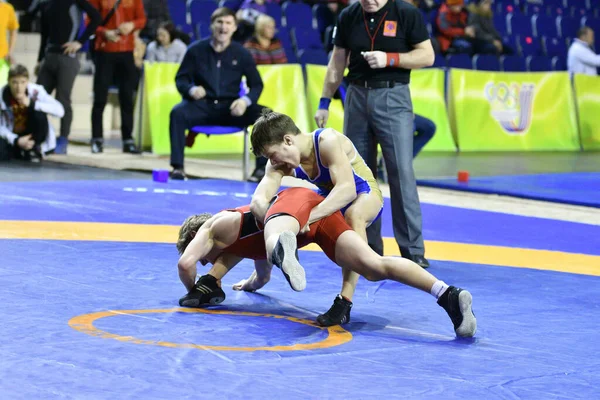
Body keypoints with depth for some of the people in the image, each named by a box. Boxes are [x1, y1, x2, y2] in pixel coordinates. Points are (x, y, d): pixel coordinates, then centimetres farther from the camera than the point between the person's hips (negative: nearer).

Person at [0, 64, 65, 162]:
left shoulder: (36, 91, -18)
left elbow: (59, 111, -30)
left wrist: (32, 104, -37)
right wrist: (16, 141, -27)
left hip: (33, 136, 0)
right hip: (14, 137, 0)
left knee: (39, 114, -30)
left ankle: (34, 150, -9)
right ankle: (20, 153, 2)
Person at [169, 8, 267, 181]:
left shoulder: (241, 53, 2)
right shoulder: (196, 50, 1)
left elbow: (257, 84, 4)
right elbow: (181, 79, 4)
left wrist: (245, 100, -18)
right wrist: (191, 89, -21)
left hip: (230, 108, 1)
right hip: (202, 106, -1)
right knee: (177, 113, -33)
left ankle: (262, 168, -18)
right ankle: (177, 167, -30)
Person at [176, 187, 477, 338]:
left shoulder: (212, 226, 21)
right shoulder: (240, 245, 42)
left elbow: (185, 262, 6)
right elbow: (264, 276, 58)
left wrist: (195, 293, 24)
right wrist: (250, 283, 79)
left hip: (293, 198, -7)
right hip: (321, 207, 7)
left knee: (273, 234, -41)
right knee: (375, 267, -12)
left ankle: (282, 246, -81)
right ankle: (448, 295, -30)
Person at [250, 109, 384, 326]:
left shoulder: (328, 141, -32)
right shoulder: (279, 164, -14)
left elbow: (346, 189, -43)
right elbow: (258, 201, -27)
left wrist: (307, 217, -53)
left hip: (364, 193, -7)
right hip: (331, 199, 7)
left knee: (354, 214, -42)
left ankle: (345, 301, -44)